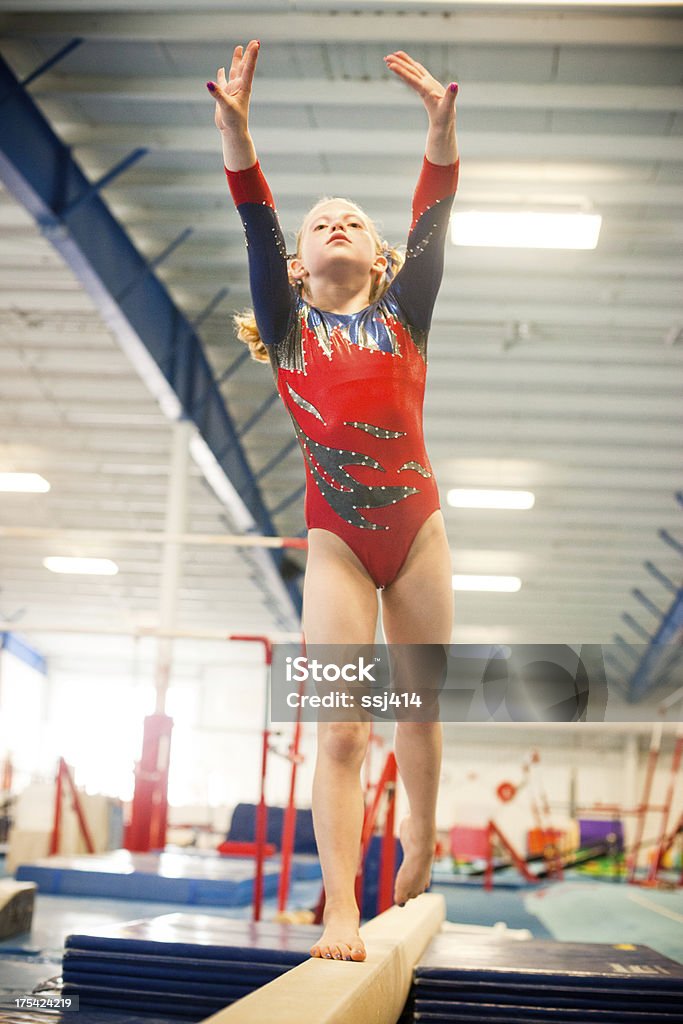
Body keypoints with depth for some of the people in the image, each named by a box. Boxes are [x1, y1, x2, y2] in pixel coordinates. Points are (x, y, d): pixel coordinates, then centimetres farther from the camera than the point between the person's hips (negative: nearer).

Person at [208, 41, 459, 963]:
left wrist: (441, 120, -13)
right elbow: (257, 222, -5)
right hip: (336, 539, -1)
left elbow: (434, 218, -2)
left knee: (421, 705, 13)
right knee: (341, 729, -8)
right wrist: (235, 126, -18)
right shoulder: (291, 326, 7)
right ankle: (341, 912, -7)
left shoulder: (403, 315, 9)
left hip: (416, 525, 2)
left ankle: (421, 849, 36)